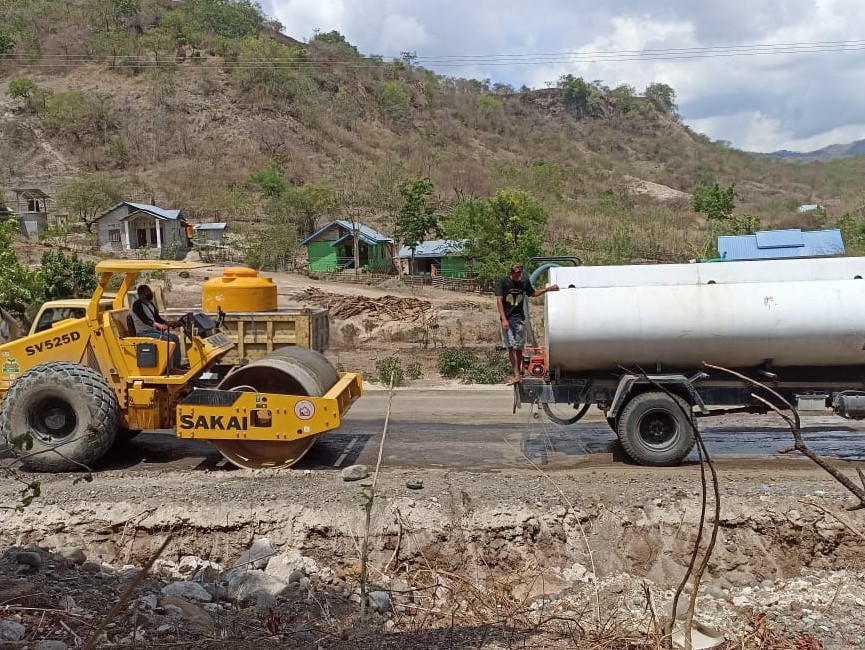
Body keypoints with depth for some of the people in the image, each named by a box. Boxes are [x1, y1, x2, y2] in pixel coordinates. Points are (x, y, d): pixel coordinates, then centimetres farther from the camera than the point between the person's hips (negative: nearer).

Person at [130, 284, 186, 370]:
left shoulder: (150, 305, 16)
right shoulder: (137, 305, -13)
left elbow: (157, 318, 17)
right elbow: (144, 319, -28)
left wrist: (169, 324, -1)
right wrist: (158, 325, -42)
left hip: (153, 331, 9)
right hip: (143, 333, -9)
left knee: (174, 337, -2)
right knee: (167, 339, -25)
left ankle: (177, 363, -4)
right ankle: (170, 366, -20)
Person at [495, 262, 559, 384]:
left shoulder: (525, 282, 5)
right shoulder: (503, 282, -7)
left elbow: (533, 294, 24)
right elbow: (499, 301, -10)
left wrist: (548, 289, 18)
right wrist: (504, 319, -17)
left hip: (519, 319, 2)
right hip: (506, 319, -2)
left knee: (519, 348, 3)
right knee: (510, 348, -7)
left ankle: (519, 371, 17)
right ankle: (517, 375, -6)